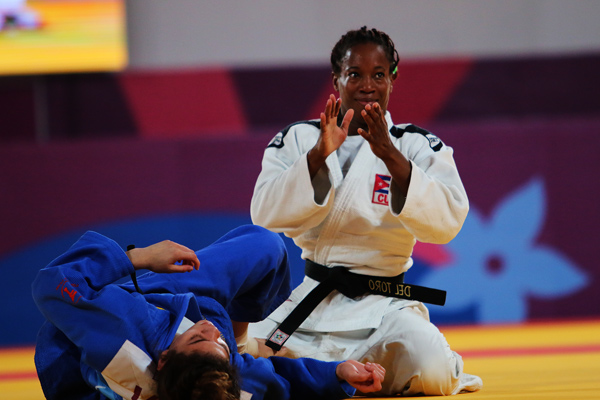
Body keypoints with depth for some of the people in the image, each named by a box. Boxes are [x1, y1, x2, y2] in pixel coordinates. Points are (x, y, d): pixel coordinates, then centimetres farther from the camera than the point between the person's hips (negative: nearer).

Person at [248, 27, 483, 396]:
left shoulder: (418, 147, 3)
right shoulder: (297, 140, 7)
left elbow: (447, 221, -15)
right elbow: (266, 215, -9)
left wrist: (390, 156, -25)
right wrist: (319, 155, -22)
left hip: (383, 308, -2)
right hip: (308, 306, 2)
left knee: (430, 370, -32)